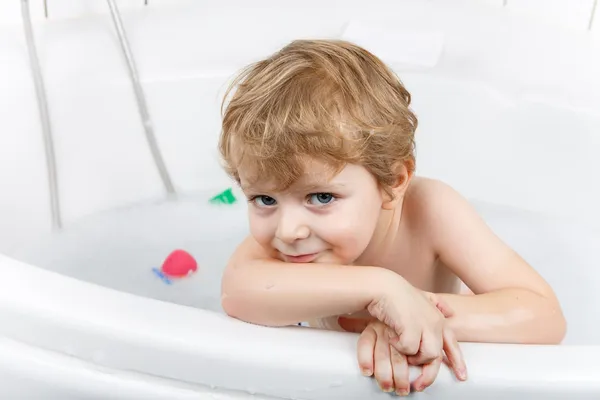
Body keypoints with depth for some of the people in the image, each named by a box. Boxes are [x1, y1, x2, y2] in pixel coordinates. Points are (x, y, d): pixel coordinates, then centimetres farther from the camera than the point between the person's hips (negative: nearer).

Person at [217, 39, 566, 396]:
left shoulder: (429, 211, -32)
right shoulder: (280, 221, -26)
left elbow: (546, 318, -35)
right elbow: (237, 292, -46)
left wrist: (419, 312, -49)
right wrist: (378, 288, -54)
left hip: (431, 378, 0)